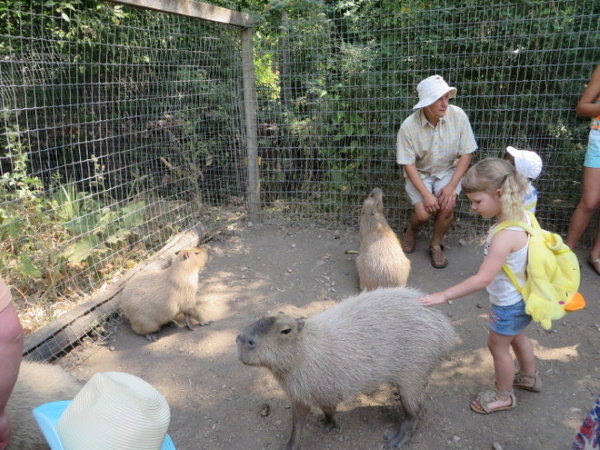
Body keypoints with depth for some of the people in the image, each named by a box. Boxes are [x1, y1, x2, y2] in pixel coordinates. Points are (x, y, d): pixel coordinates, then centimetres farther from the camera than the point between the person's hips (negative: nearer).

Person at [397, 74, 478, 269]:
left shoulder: (458, 116, -17)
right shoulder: (409, 126, -22)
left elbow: (466, 154, -9)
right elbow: (408, 164, -15)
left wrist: (451, 186, -19)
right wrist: (426, 194, -24)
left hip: (448, 171, 1)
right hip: (419, 173, -1)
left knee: (447, 206, -24)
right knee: (423, 212, -21)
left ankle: (436, 245, 5)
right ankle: (411, 232, 17)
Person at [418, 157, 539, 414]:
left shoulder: (506, 236, -36)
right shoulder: (520, 217, -9)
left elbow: (482, 279, -38)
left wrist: (444, 296, -36)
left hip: (509, 305, -9)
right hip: (520, 298, 9)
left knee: (498, 346, 13)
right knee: (516, 337, 30)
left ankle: (504, 395, 36)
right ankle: (528, 377, 55)